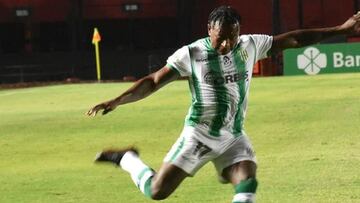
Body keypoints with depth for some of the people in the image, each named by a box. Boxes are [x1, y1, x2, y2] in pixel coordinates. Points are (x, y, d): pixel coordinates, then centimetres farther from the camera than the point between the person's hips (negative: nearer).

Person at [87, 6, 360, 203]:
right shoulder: (191, 54, -12)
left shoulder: (250, 45, -2)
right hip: (199, 135, -3)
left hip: (234, 137, 3)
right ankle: (127, 158, 26)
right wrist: (116, 101, -21)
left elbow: (294, 39, 5)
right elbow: (153, 82, -10)